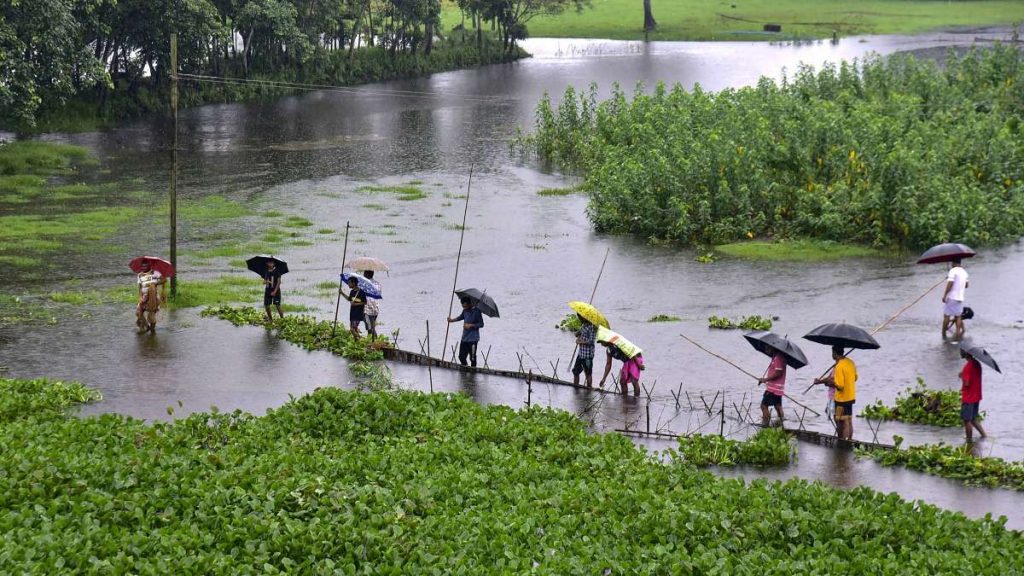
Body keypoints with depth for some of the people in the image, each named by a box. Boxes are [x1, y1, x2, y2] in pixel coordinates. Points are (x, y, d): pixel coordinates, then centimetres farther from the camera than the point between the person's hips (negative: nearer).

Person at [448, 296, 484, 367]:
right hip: (464, 338, 7)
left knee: (472, 358, -5)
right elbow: (461, 317, 27)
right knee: (461, 357, 10)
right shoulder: (465, 310, 5)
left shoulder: (476, 311, -12)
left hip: (473, 339, -7)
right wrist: (452, 320, 15)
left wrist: (471, 325, -16)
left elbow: (481, 324, -8)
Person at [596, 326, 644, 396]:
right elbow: (608, 364, 14)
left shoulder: (618, 341, -22)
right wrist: (603, 379, 13)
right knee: (622, 382, 7)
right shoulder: (609, 349, 7)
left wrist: (639, 364, -21)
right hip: (627, 361, 9)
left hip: (635, 359, -9)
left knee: (634, 381, -16)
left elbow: (631, 351, -24)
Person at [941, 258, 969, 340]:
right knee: (958, 316, 10)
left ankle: (943, 334, 3)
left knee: (946, 315, 0)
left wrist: (944, 295, -17)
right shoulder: (964, 272, 14)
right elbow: (966, 285, 21)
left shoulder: (953, 271, -10)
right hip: (960, 298, 7)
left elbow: (950, 284, -18)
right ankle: (958, 333, 2)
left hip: (951, 297, -7)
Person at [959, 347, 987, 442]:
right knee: (973, 419, 19)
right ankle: (983, 435, 16)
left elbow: (966, 383, -23)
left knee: (967, 421, 1)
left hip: (968, 398, -9)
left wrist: (961, 376, -7)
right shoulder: (977, 363, 7)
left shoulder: (968, 366, -21)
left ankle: (969, 441, 7)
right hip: (976, 397, 9)